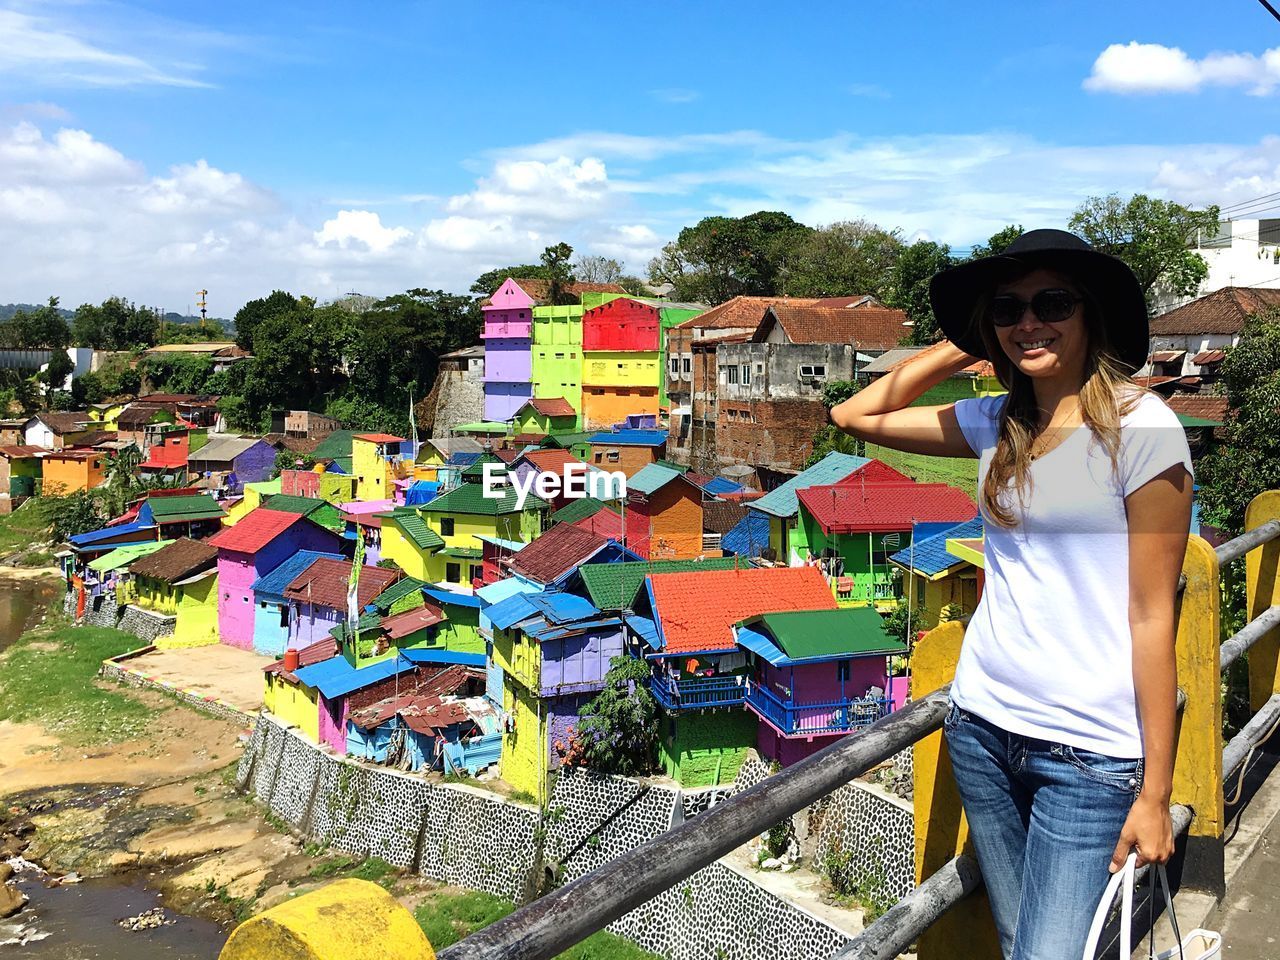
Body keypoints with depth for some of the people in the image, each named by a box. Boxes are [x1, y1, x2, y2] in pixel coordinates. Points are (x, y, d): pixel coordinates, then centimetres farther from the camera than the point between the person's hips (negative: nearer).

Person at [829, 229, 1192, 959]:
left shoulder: (1139, 427, -11)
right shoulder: (998, 425, 6)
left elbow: (1152, 617, -11)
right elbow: (856, 415, 14)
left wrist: (1155, 790, -9)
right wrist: (962, 349, 7)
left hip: (1090, 753, -5)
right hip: (982, 728, 6)